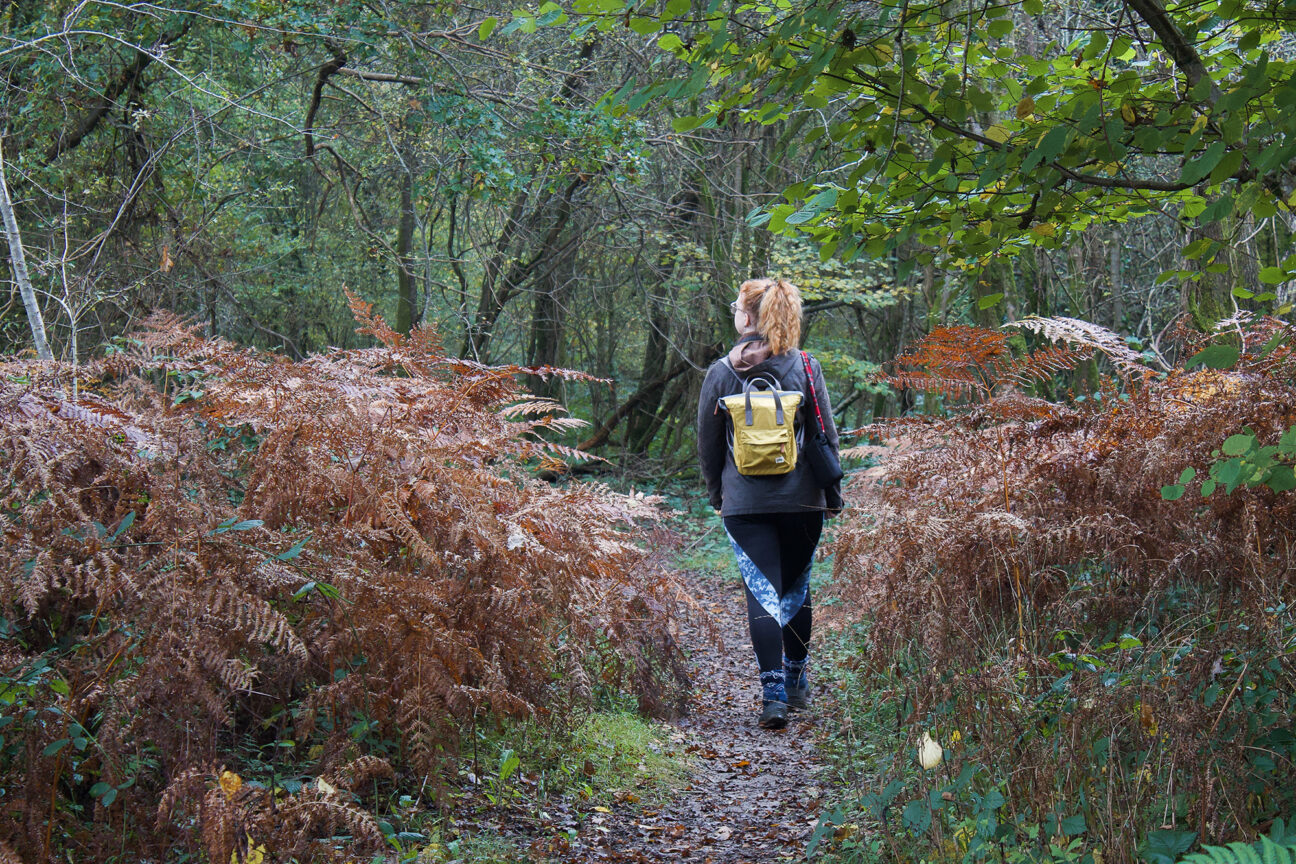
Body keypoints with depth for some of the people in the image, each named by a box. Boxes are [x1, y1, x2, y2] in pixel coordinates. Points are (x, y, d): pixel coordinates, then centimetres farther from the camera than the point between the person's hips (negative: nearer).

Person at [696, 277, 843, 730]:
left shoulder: (721, 373, -3)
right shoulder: (805, 367, -1)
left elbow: (708, 444, 4)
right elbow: (827, 436, 1)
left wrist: (716, 494, 18)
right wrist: (833, 495, 11)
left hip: (744, 502, -1)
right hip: (801, 499, 2)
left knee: (763, 594, 0)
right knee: (797, 590, 17)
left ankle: (773, 693, -9)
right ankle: (797, 684, 28)